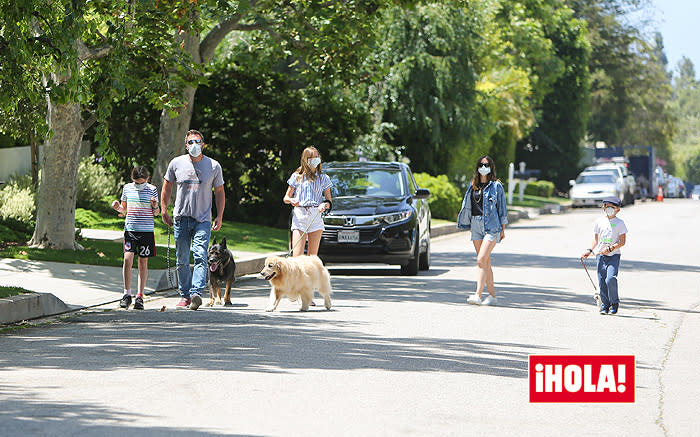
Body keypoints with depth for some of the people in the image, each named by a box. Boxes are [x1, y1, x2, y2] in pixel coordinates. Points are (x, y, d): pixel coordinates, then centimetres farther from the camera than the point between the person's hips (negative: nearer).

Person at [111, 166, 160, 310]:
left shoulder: (152, 190, 1)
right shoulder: (127, 188, 5)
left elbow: (156, 213, 6)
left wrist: (155, 206, -15)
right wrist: (118, 208, -5)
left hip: (146, 231, -1)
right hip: (130, 229, 1)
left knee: (143, 263, 3)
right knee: (127, 259, -13)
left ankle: (140, 296, 9)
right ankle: (127, 294, -3)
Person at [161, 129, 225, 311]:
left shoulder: (213, 166, 2)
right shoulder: (176, 163, 3)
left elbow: (219, 192, 10)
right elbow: (167, 188, 14)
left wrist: (220, 217, 2)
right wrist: (164, 212, 7)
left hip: (203, 220, -2)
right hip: (181, 219, 2)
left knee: (200, 257, -17)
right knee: (182, 261, 6)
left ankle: (196, 293, -28)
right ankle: (185, 295, 16)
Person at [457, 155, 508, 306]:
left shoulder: (496, 186, -1)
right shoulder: (473, 185, 13)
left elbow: (502, 208, 1)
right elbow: (467, 205, 19)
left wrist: (503, 229, 0)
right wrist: (464, 222, 13)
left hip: (491, 226, -6)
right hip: (476, 225, 6)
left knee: (481, 260, -17)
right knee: (486, 262, 9)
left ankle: (478, 295, -22)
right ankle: (492, 294, 17)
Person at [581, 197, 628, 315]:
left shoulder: (620, 223, 0)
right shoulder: (599, 222, 11)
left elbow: (622, 241, -4)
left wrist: (610, 248, -17)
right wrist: (589, 250, 3)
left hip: (614, 256, -4)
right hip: (601, 256, 4)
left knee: (611, 278, -19)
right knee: (602, 282, 1)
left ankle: (615, 302, -2)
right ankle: (604, 305, 12)